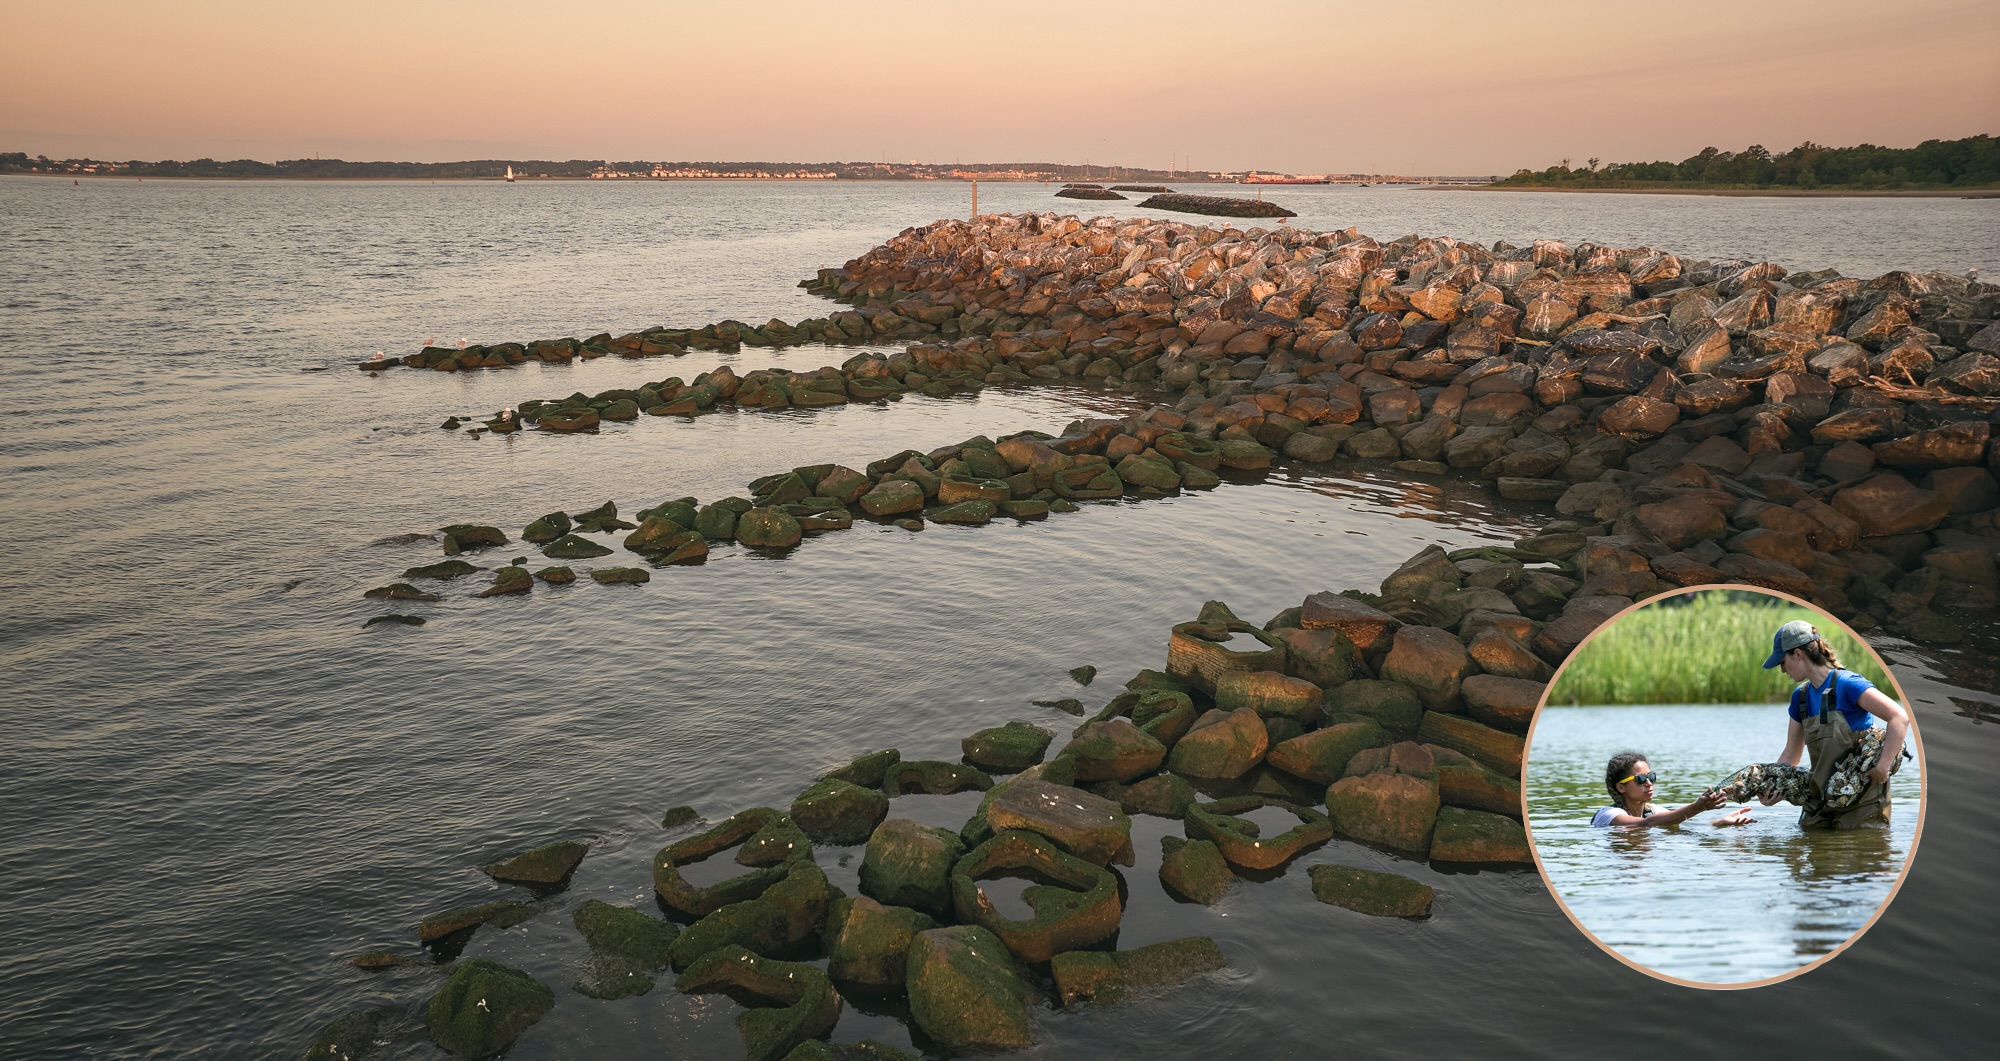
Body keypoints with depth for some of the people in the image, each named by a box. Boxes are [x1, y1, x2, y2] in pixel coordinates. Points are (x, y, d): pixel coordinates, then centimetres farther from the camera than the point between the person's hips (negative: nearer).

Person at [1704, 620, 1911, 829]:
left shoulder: (1847, 684, -12)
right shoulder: (1801, 696, 9)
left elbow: (1900, 717, -20)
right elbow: (1790, 755, 11)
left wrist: (1883, 768, -25)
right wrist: (1772, 789, -4)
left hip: (1861, 790, -7)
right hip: (1822, 792, 7)